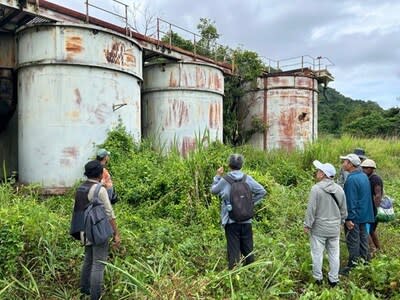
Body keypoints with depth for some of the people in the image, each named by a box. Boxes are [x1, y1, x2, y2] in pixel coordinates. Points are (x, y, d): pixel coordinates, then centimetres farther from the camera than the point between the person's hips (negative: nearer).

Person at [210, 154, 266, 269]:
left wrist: (218, 176, 17)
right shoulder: (248, 179, -3)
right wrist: (251, 202, 7)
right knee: (248, 248, 15)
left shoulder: (224, 180, -8)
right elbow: (262, 191, 0)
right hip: (246, 220, 2)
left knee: (233, 248, 4)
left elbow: (213, 190, 9)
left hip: (231, 220, -2)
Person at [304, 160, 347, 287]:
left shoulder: (316, 188, -17)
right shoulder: (339, 189, 1)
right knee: (334, 254, 13)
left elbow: (311, 209, -16)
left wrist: (307, 225, -7)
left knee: (317, 253, 7)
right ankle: (333, 279, 23)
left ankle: (318, 278, 17)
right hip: (334, 228, 5)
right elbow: (343, 209, 9)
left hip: (319, 228, -5)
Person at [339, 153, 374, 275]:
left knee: (353, 242, 0)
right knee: (363, 239, 17)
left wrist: (349, 218, -17)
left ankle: (353, 267, 8)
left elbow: (351, 200, -21)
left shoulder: (351, 179, -21)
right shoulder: (364, 176, 8)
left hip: (355, 216, -9)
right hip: (365, 214, 9)